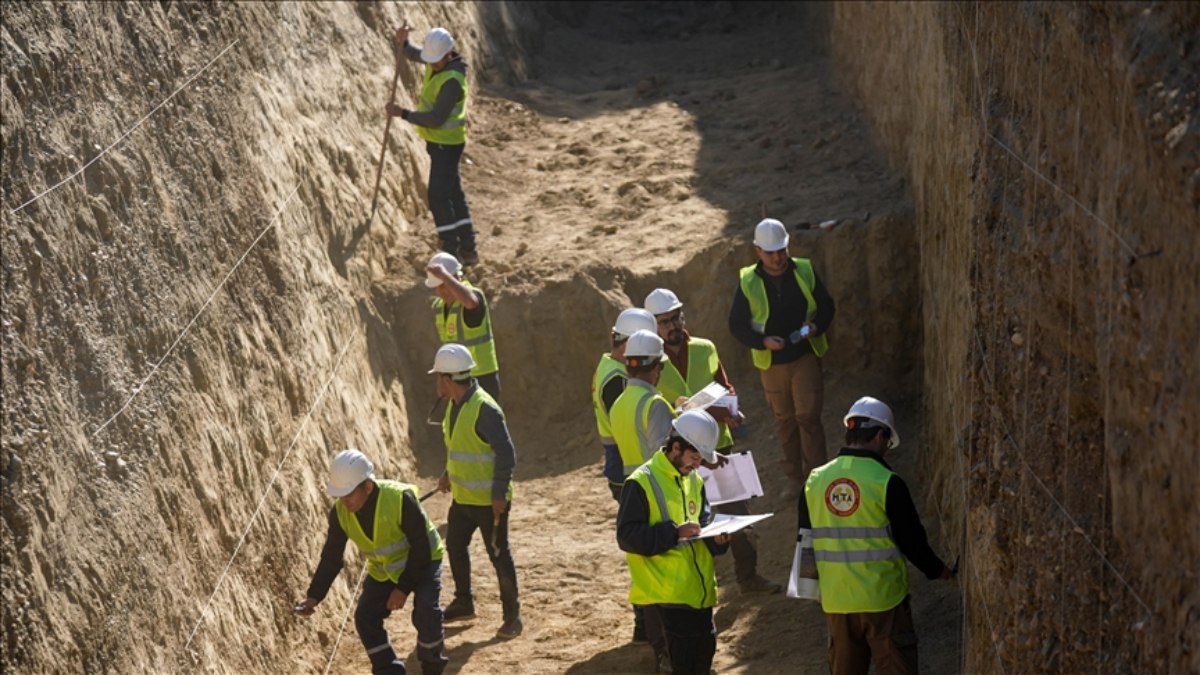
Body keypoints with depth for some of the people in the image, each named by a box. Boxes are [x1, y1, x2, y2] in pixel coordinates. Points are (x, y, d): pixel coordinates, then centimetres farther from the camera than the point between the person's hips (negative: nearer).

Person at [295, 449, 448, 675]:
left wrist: (404, 588, -26)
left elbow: (421, 549, -26)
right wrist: (314, 596, -19)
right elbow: (331, 558, -9)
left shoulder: (400, 499, -34)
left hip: (421, 563, -5)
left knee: (426, 612, -25)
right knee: (365, 618, -12)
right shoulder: (340, 512, -18)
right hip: (382, 570, 5)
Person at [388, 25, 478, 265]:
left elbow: (436, 118, -27)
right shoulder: (437, 62, 0)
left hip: (446, 143, -10)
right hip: (439, 140, 10)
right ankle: (468, 249, 23)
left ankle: (451, 252, -5)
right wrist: (401, 42, -8)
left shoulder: (452, 81, -27)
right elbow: (411, 53, 15)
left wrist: (402, 114, -24)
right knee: (453, 193, 15)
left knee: (438, 197, -9)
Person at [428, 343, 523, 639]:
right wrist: (449, 473, 24)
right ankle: (463, 603, 37)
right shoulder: (455, 404, 4)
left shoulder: (484, 409, -25)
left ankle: (512, 615, 11)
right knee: (455, 547, 20)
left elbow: (506, 453, -24)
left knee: (498, 555, 1)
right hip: (462, 496, 9)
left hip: (488, 501, -9)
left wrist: (499, 493, -24)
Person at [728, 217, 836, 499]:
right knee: (785, 420, 12)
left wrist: (816, 327, -16)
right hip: (771, 362, 1)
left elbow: (826, 306, 6)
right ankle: (796, 478, 25)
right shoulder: (748, 282, -6)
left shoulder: (805, 272, -5)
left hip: (805, 356, -1)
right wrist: (764, 341, -18)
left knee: (808, 416, -8)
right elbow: (737, 324, -2)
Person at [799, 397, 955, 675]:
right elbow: (912, 540, -8)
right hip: (883, 599, -5)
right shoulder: (887, 483, -14)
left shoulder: (815, 481, 1)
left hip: (836, 600, 5)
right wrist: (939, 571, 10)